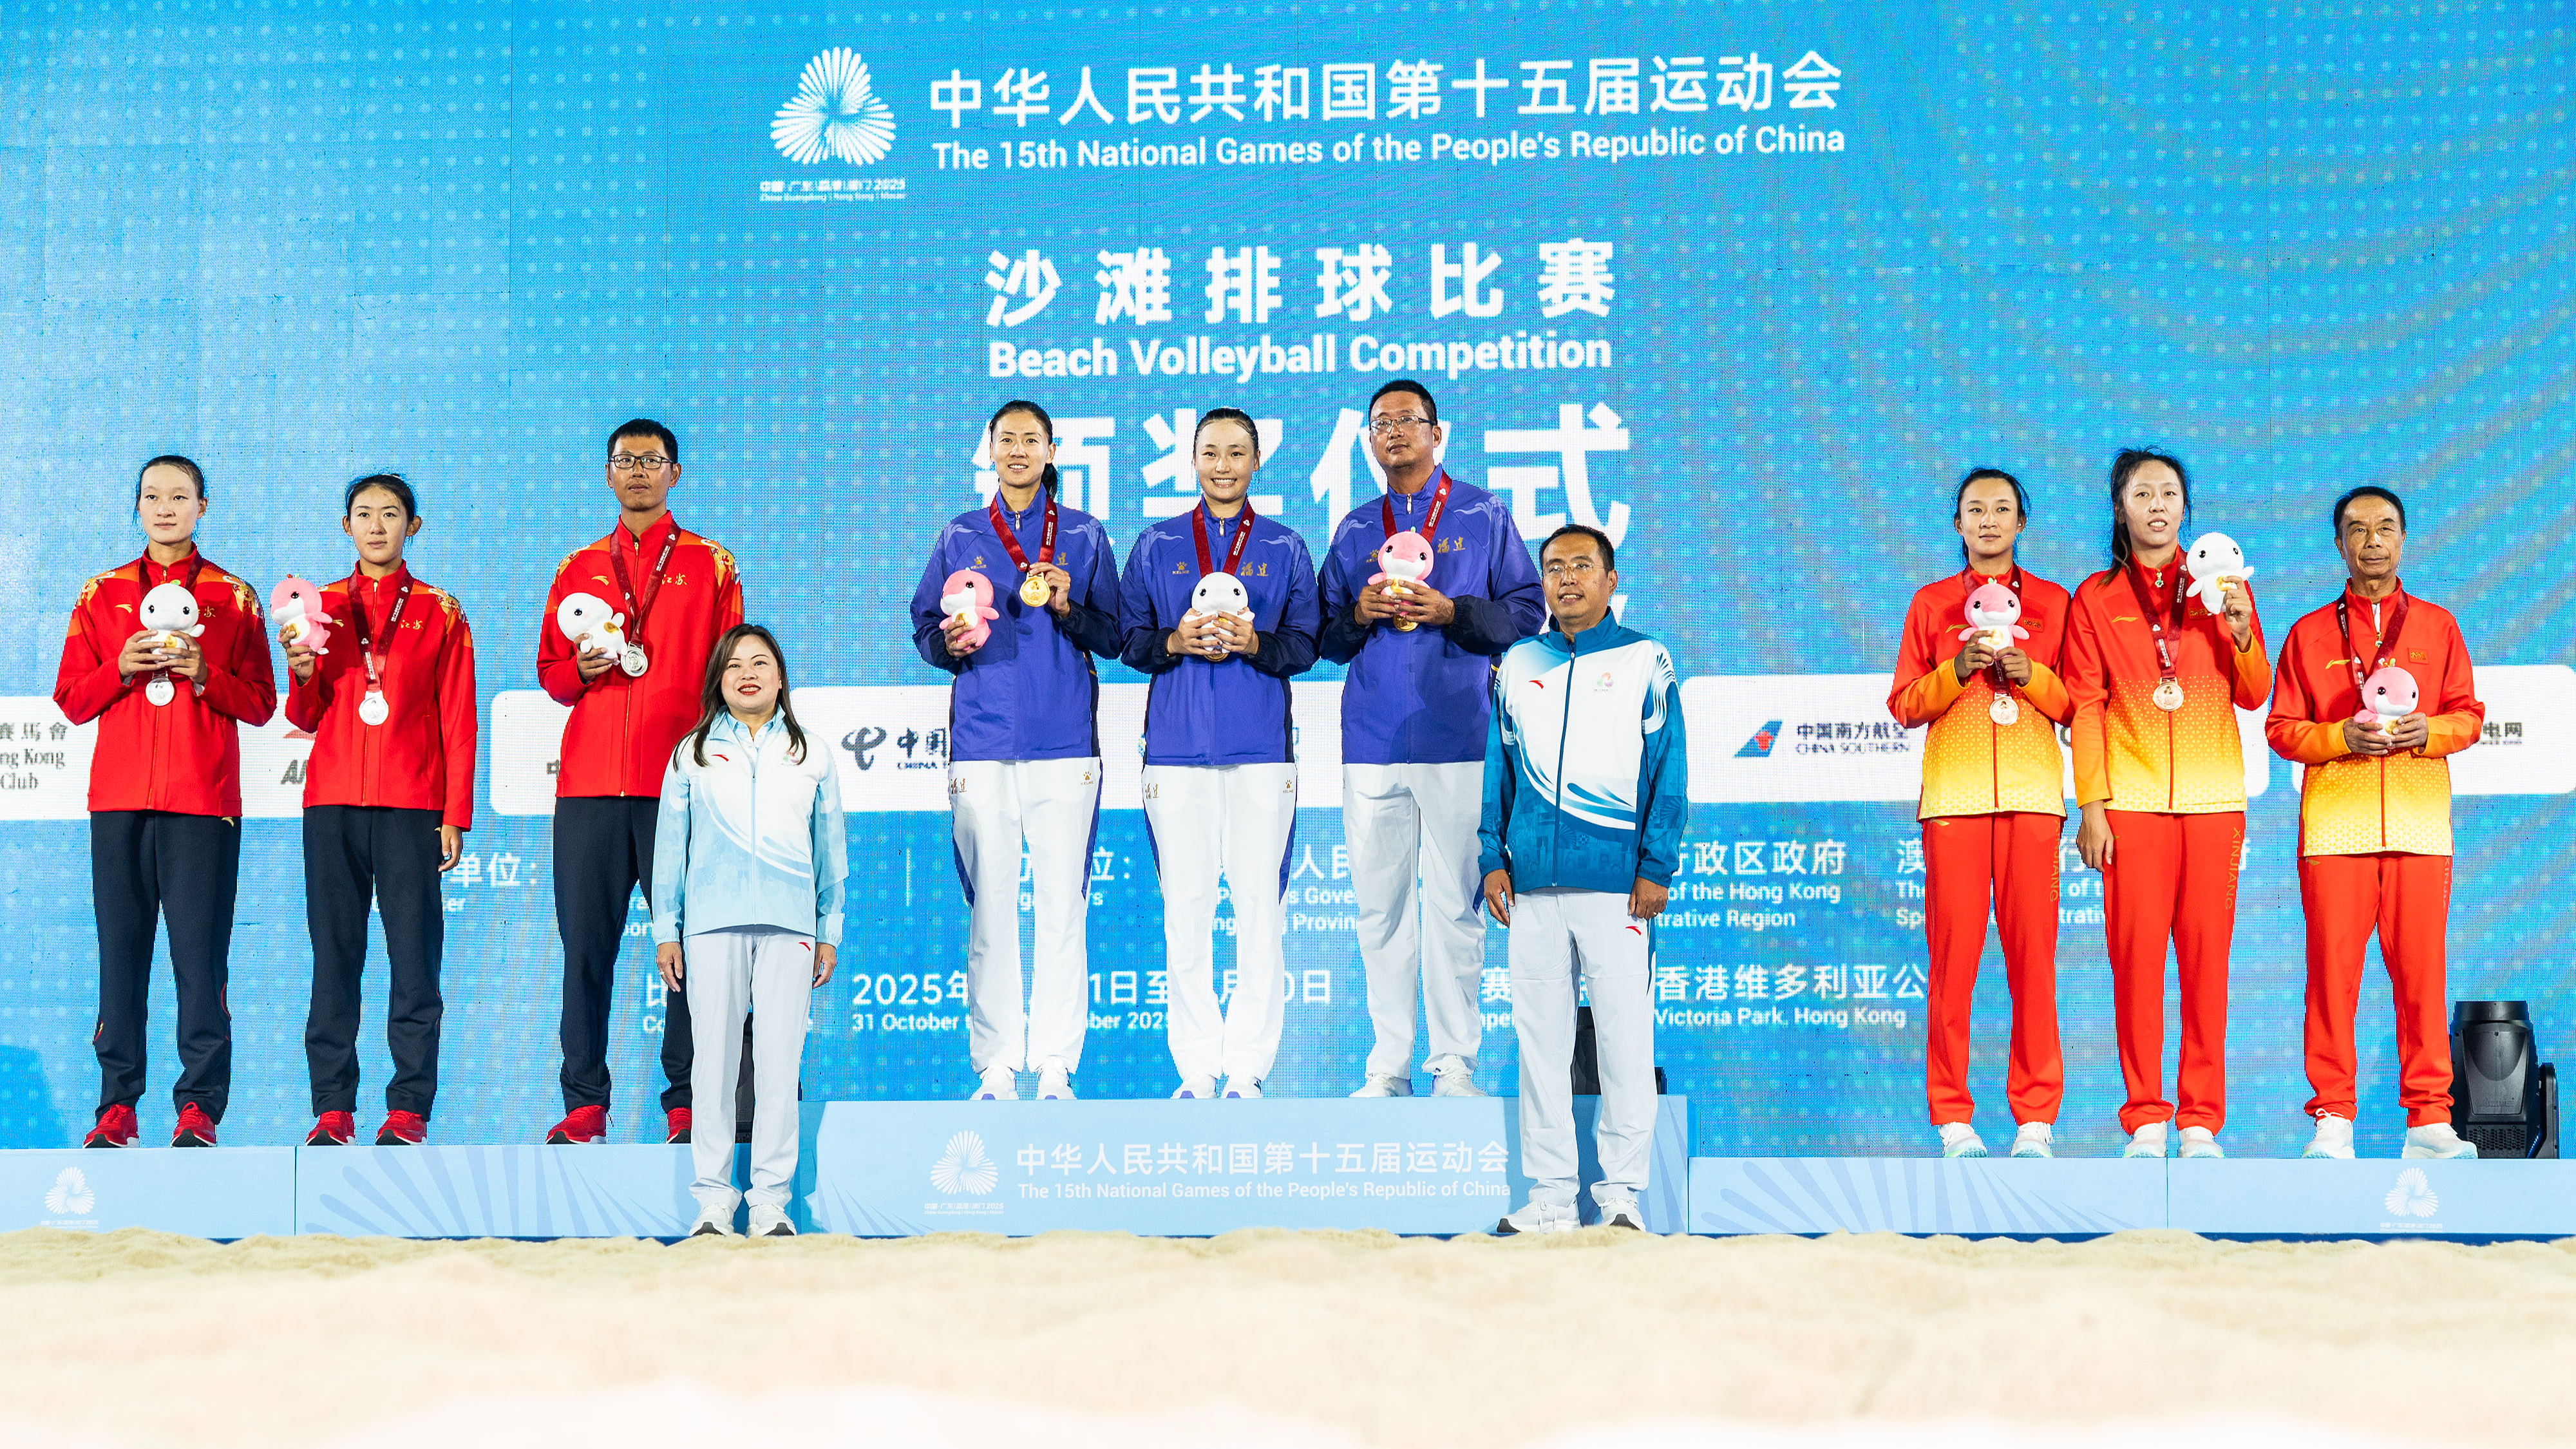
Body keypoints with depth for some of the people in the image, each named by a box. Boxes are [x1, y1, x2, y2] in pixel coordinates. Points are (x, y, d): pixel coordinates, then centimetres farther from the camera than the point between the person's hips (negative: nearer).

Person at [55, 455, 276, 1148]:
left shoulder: (233, 598, 10)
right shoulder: (101, 596, 14)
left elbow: (260, 703, 7)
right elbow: (72, 700, 11)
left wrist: (204, 674, -10)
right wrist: (120, 669, -6)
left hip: (203, 802, -2)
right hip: (120, 800, 2)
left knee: (200, 953, -7)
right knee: (121, 950, -3)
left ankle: (198, 1105, -4)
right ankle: (117, 1104, 1)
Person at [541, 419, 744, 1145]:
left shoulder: (711, 566, 10)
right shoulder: (578, 570, 18)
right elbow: (549, 673, 20)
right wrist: (581, 668, -3)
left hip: (680, 781, -2)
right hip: (590, 783, 2)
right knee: (586, 945, -1)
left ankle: (686, 1106, 1)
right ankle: (585, 1104, 4)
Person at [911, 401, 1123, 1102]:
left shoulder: (1085, 536, 12)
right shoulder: (960, 537, 15)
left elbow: (1113, 637, 9)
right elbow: (925, 629, 15)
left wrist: (1067, 607, -8)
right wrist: (950, 643, -7)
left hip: (1065, 743, 0)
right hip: (982, 741, 1)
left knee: (1064, 905, -4)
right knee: (989, 906, -2)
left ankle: (1055, 1066, 1)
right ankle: (996, 1066, 3)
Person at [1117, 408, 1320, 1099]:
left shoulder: (1285, 548, 12)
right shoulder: (1156, 545, 13)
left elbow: (1305, 645, 6)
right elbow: (1129, 638, 10)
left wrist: (1253, 643, -12)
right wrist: (1175, 642, -9)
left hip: (1261, 746, 0)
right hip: (1177, 746, 1)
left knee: (1260, 905, -3)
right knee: (1184, 908, -1)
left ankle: (1247, 1068, 3)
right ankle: (1197, 1068, 5)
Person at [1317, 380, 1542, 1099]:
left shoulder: (1485, 515, 8)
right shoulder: (1354, 531, 17)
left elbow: (1527, 610, 2)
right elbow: (1323, 635, 17)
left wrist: (1451, 612, -12)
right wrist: (1358, 615, -4)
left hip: (1458, 737, -3)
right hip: (1372, 740, 3)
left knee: (1454, 903, -5)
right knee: (1379, 904, 2)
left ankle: (1455, 1063, 1)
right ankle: (1388, 1065, 7)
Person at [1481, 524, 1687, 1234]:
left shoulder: (1645, 662, 5)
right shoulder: (1519, 664, 14)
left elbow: (1668, 771, 2)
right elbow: (1499, 766, 16)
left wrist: (1656, 867, -5)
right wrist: (1493, 857, 7)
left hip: (1616, 882, -3)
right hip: (1533, 883, 3)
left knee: (1625, 1039, -3)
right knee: (1540, 1039, 5)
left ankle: (1621, 1191, 4)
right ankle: (1549, 1195, 11)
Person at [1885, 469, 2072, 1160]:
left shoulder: (2053, 603, 14)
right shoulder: (1930, 603, 13)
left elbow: (2072, 705, 11)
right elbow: (1904, 706, 9)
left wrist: (2031, 674, -7)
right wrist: (1955, 671, -7)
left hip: (2032, 792, 0)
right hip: (1954, 791, 0)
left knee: (2033, 953, -4)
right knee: (1952, 953, -5)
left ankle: (2036, 1119, -1)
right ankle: (1952, 1118, 0)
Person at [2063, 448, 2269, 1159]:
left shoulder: (2221, 587, 13)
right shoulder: (2095, 599, 9)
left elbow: (2254, 696, 10)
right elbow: (2085, 707, 5)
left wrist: (2241, 634, -9)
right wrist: (2092, 806, -3)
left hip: (2213, 796, 1)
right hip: (2131, 799, -1)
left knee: (2207, 955, -2)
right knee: (2135, 955, -5)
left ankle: (2201, 1121, 3)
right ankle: (2145, 1121, 0)